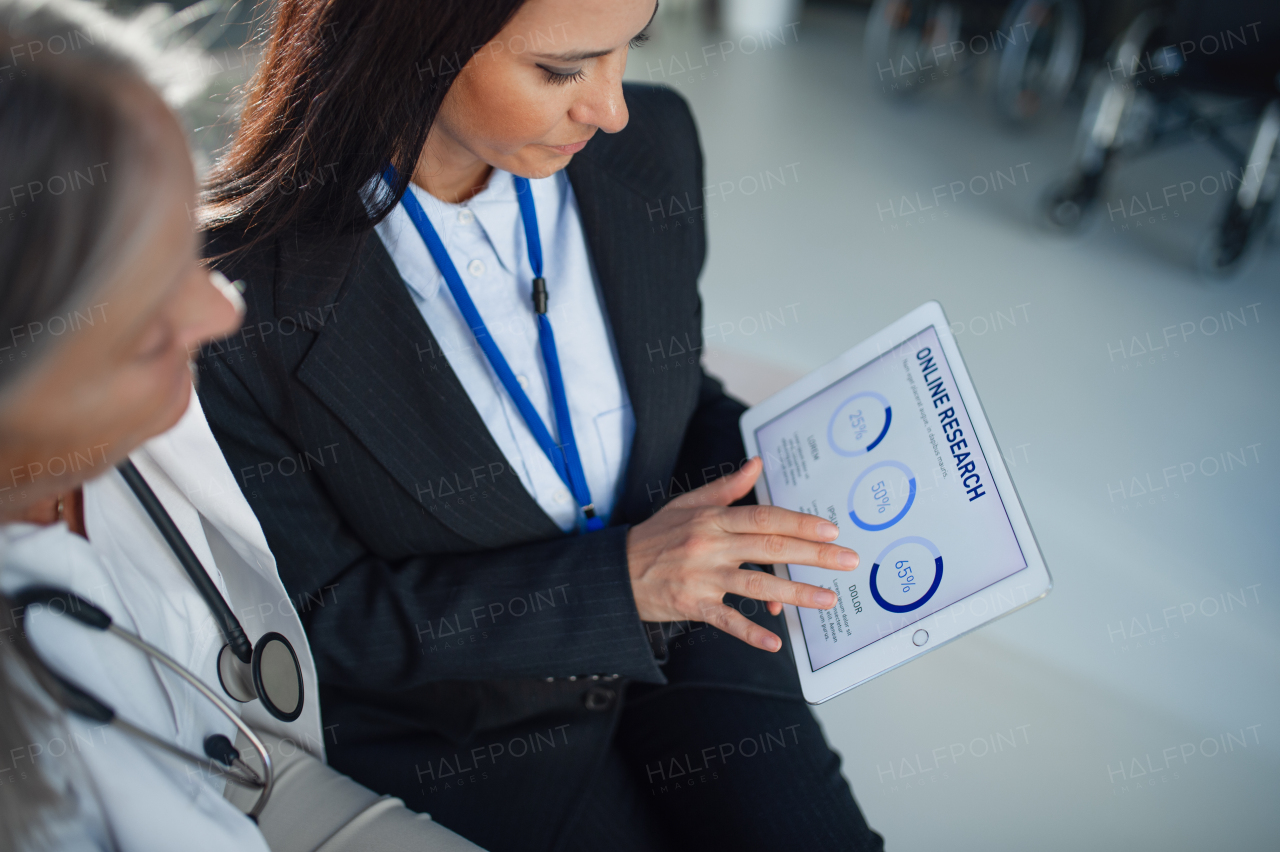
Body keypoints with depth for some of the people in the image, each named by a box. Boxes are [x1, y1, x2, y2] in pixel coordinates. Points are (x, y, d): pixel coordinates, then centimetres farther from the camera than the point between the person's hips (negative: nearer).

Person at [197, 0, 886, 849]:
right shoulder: (235, 298, -27)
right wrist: (622, 579, -26)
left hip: (676, 630, 4)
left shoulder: (652, 143, -11)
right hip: (461, 718, -3)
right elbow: (322, 618, -18)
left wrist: (750, 483, -14)